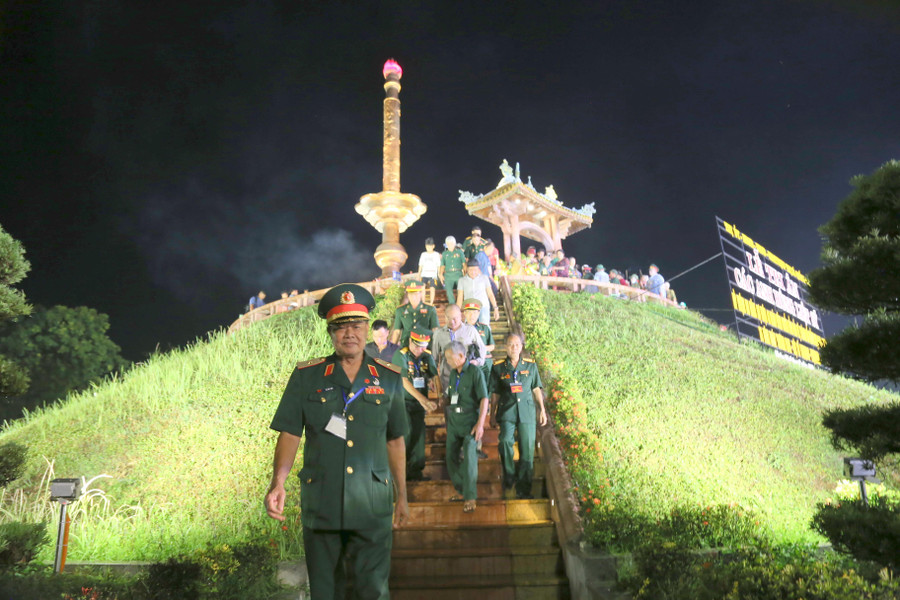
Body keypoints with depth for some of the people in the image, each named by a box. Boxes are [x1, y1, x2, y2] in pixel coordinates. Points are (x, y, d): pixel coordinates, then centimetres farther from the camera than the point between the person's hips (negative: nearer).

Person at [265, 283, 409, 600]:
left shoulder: (389, 379, 4)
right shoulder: (306, 377, 0)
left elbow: (395, 441, 9)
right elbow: (290, 433, -2)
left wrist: (402, 496, 11)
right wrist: (278, 483, -17)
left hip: (373, 506, 0)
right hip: (320, 505, 0)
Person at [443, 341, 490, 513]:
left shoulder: (475, 372, -11)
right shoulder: (453, 373, 10)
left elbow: (484, 399, -16)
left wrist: (480, 423, -22)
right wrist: (448, 419, 17)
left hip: (470, 420, -7)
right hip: (454, 421, 7)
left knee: (469, 456, -14)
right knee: (452, 457, 7)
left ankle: (470, 497, -6)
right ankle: (461, 491, 22)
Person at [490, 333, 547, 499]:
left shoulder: (531, 365, 7)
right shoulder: (498, 367, 3)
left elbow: (537, 389, 14)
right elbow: (495, 393, 9)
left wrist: (542, 410, 12)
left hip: (527, 411, 2)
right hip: (507, 411, -1)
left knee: (527, 450, 1)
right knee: (505, 440, -26)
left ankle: (523, 490, 14)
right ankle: (509, 475, -3)